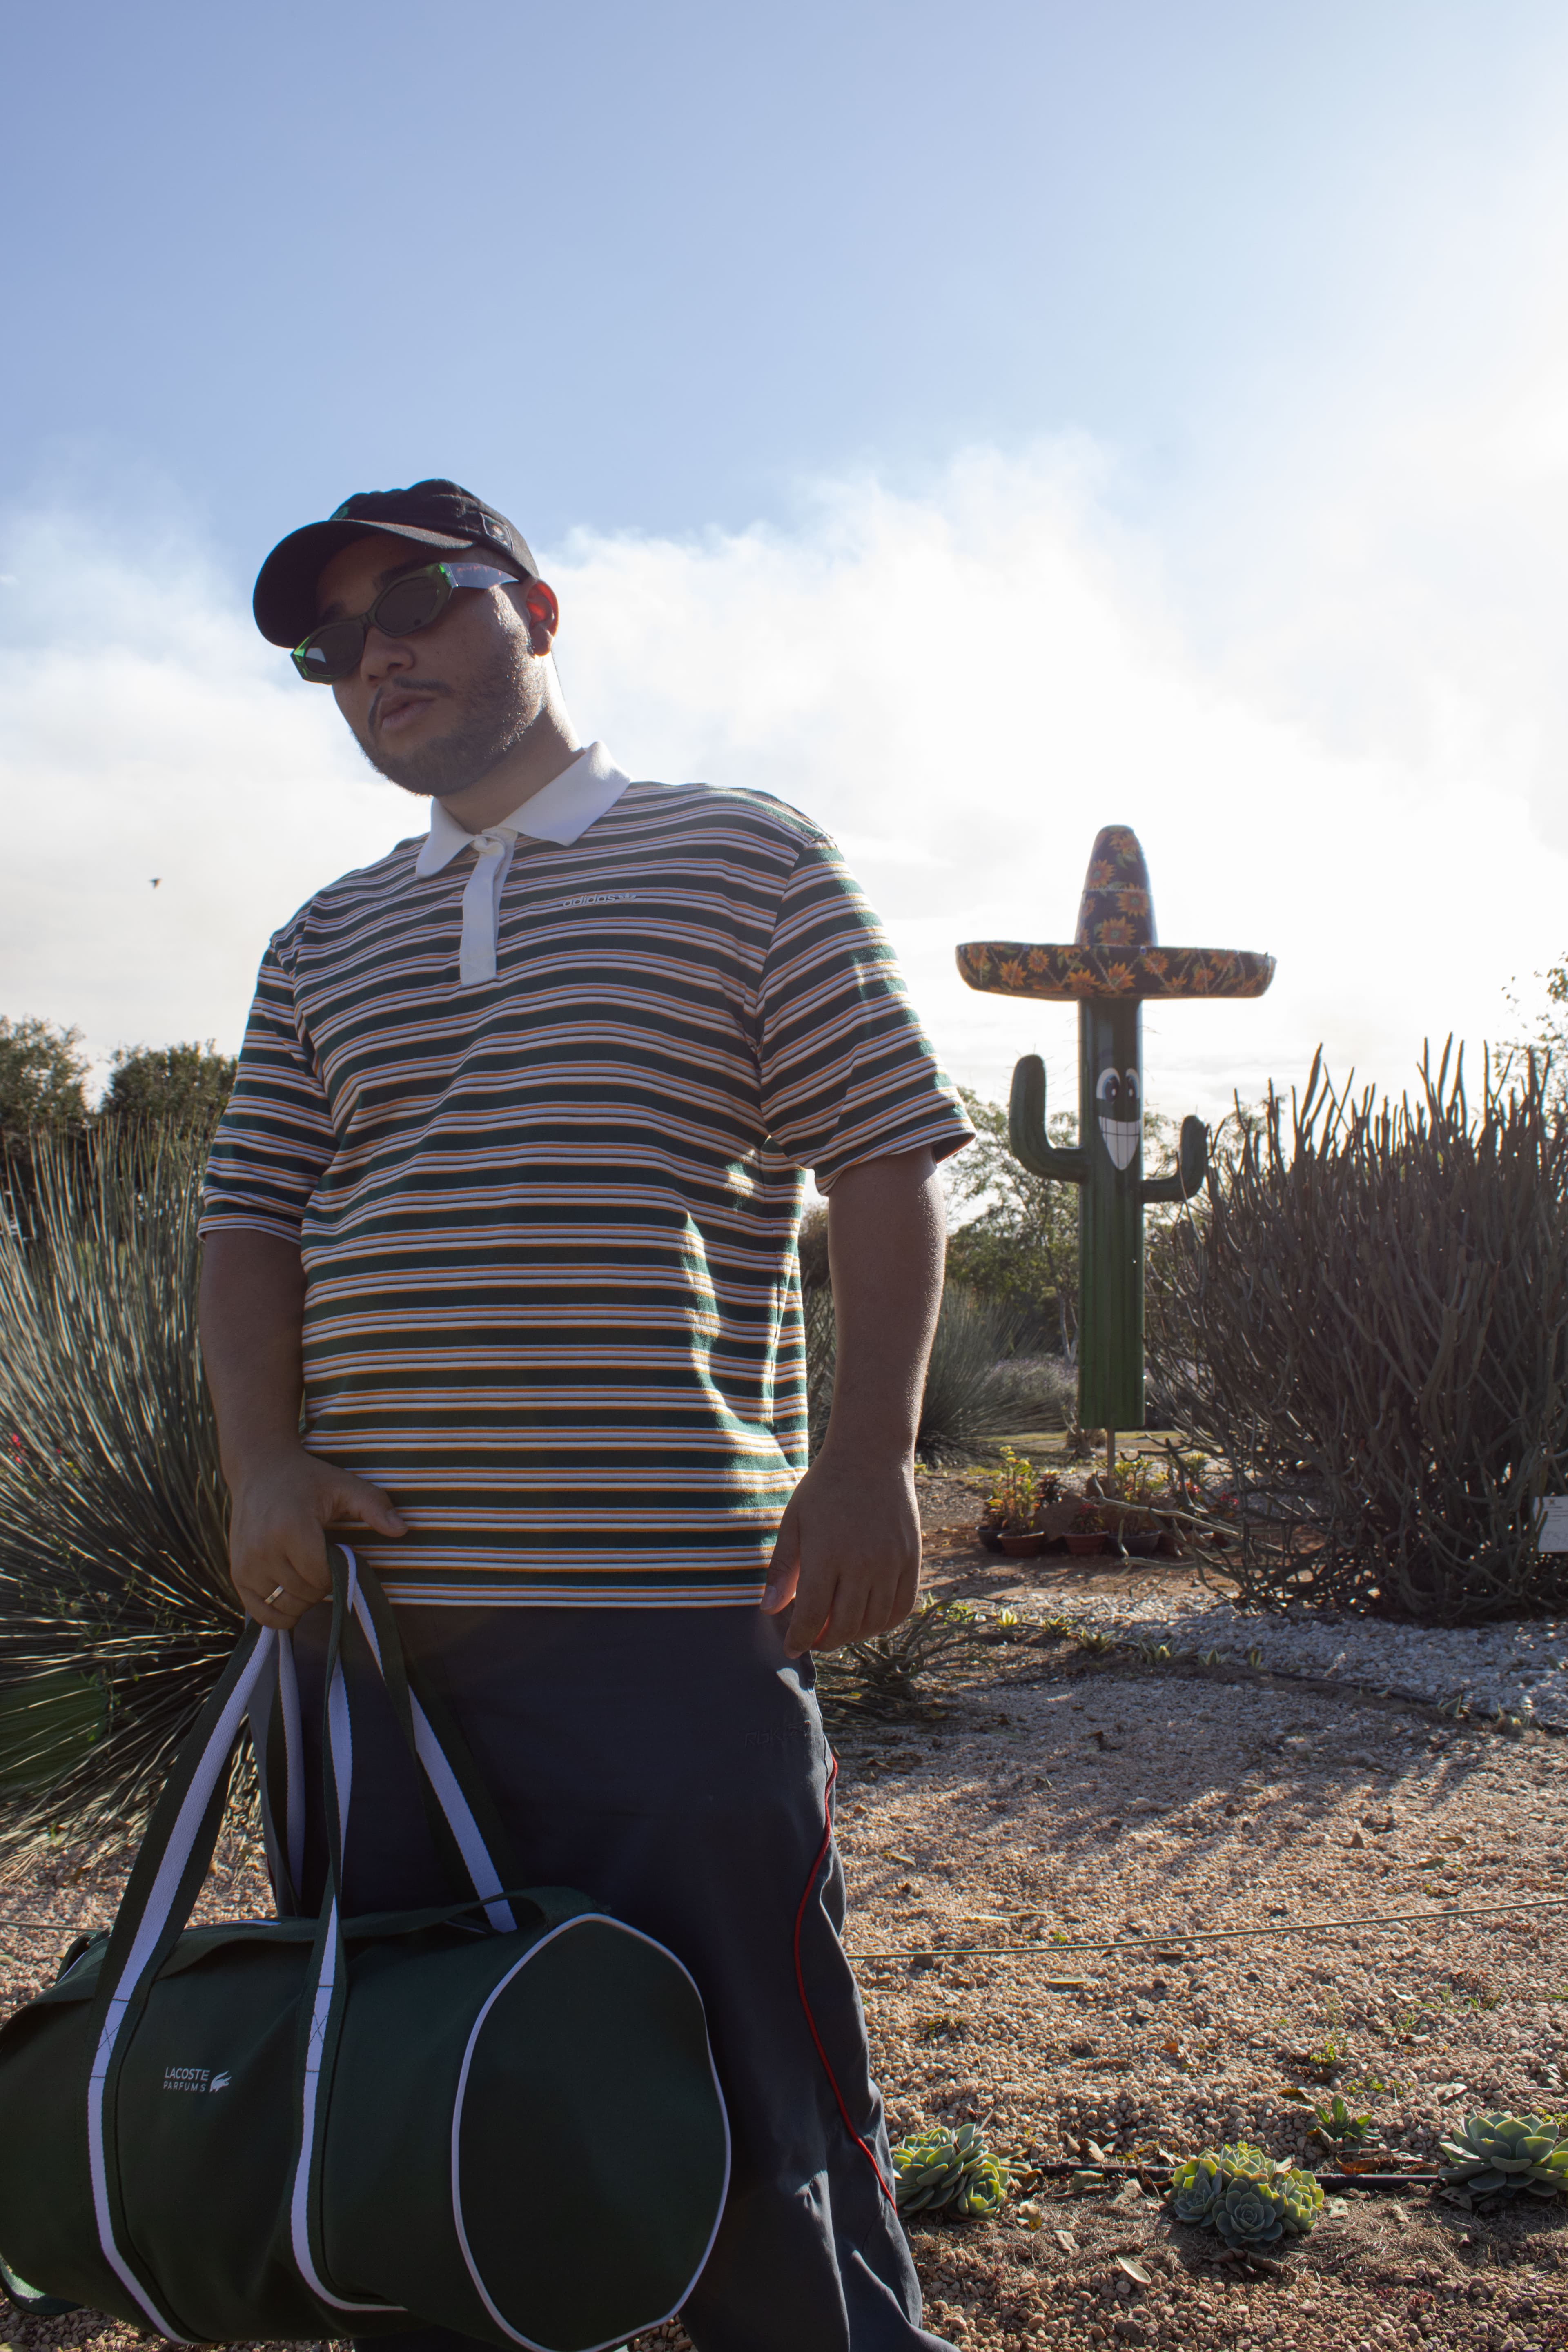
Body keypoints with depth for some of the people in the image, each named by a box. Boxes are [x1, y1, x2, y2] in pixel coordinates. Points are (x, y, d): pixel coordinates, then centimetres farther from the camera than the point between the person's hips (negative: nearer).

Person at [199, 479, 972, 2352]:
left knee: (746, 2092, 2)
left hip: (667, 1610, -5)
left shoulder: (740, 860, 5)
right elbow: (252, 1217, 14)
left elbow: (887, 1168, 0)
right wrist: (265, 1459, -3)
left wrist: (869, 1453, -11)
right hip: (368, 1597, 5)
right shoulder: (323, 947, 18)